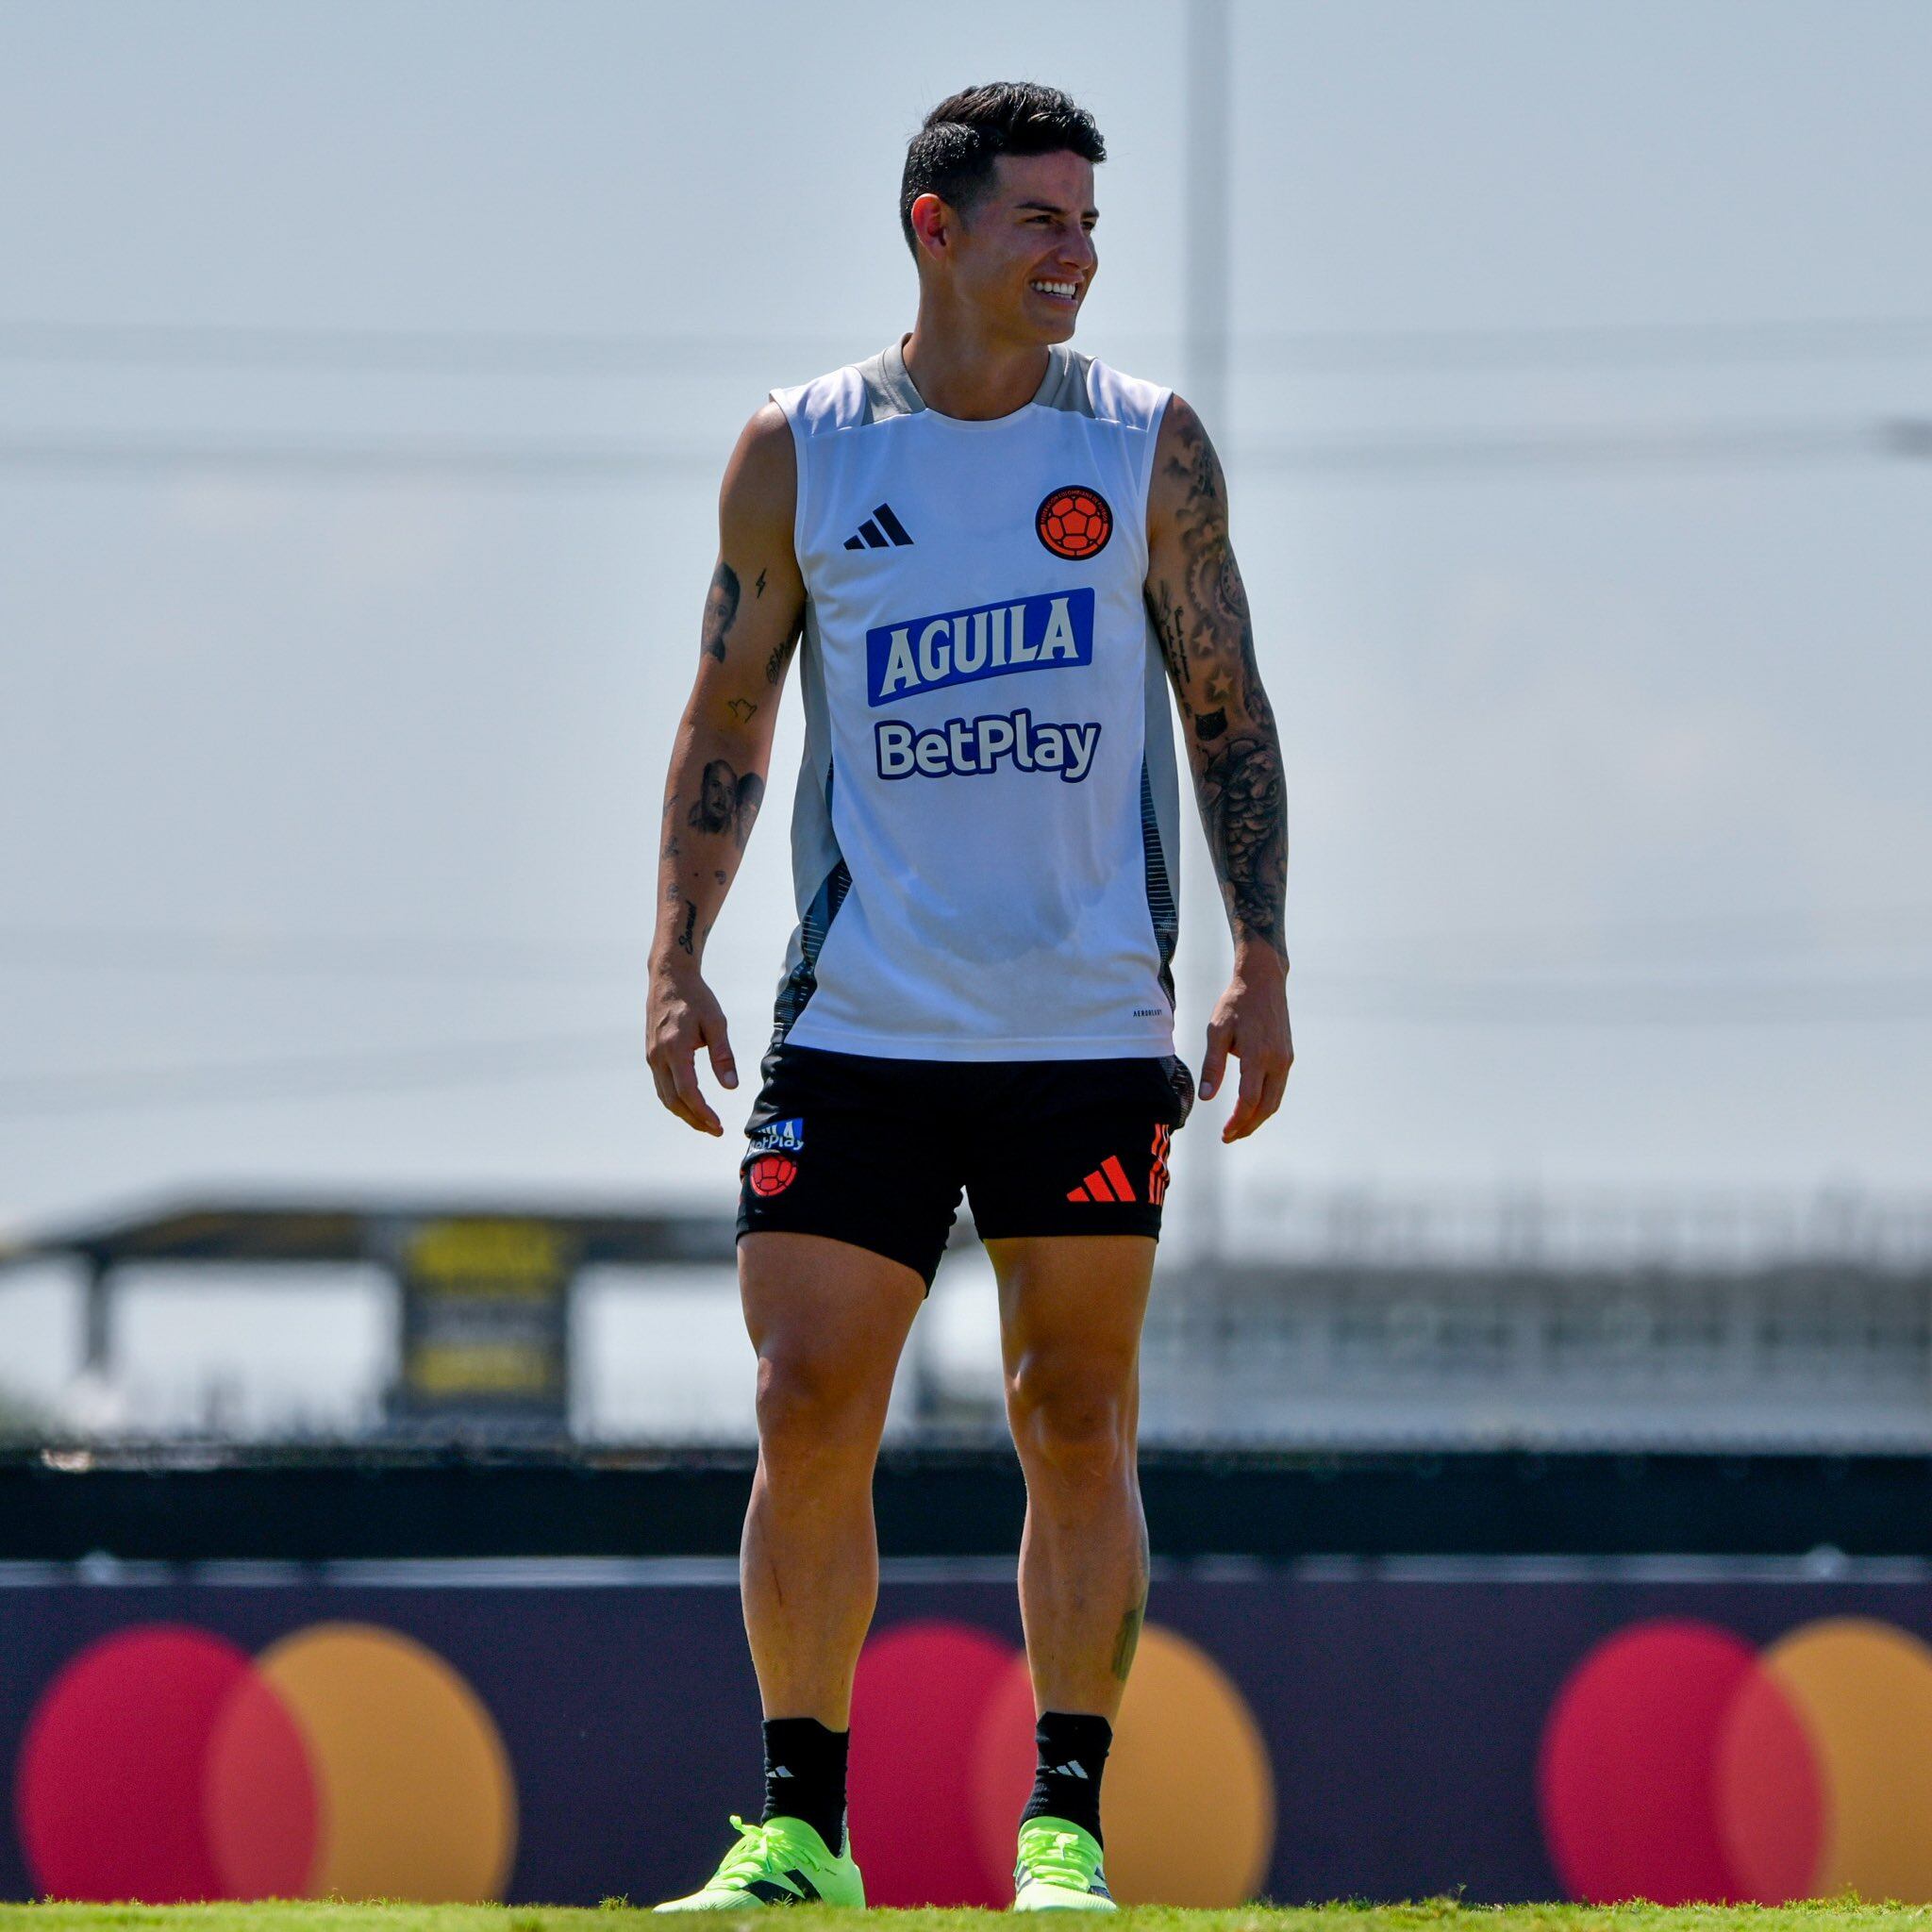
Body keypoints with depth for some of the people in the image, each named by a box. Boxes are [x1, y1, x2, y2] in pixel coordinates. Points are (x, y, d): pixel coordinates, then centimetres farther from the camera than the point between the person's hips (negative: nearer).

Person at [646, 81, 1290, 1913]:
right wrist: (679, 963, 2)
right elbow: (727, 717, 11)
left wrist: (1261, 965, 0)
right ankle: (799, 1829, 2)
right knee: (806, 1415, -5)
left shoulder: (1148, 445, 5)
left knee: (1075, 1422, 0)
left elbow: (1226, 713, 8)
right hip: (855, 1031, 0)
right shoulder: (796, 453, 5)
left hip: (1089, 1028, 0)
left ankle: (1063, 1826, 6)